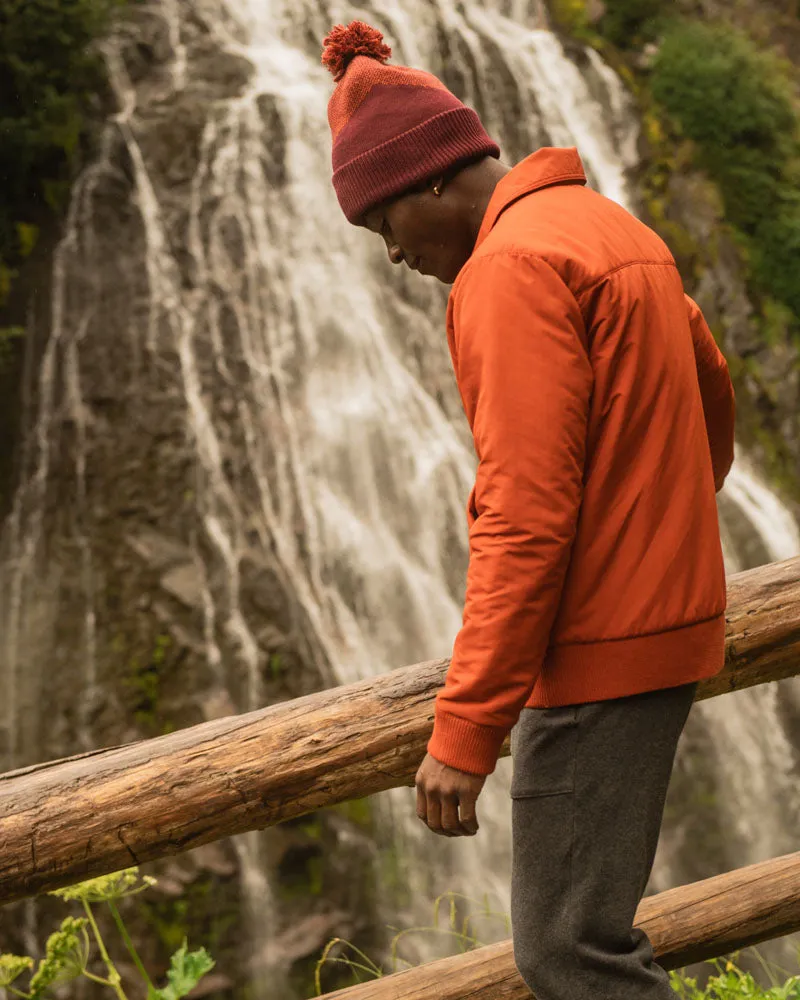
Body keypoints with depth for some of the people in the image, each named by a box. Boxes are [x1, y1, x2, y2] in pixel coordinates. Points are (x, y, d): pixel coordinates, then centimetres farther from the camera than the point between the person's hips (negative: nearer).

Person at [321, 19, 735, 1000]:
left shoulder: (514, 266, -17)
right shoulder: (614, 229, 13)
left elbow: (526, 519, -23)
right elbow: (713, 394, 26)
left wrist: (463, 731, -21)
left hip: (597, 650, -10)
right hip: (662, 621, 10)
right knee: (577, 920, 18)